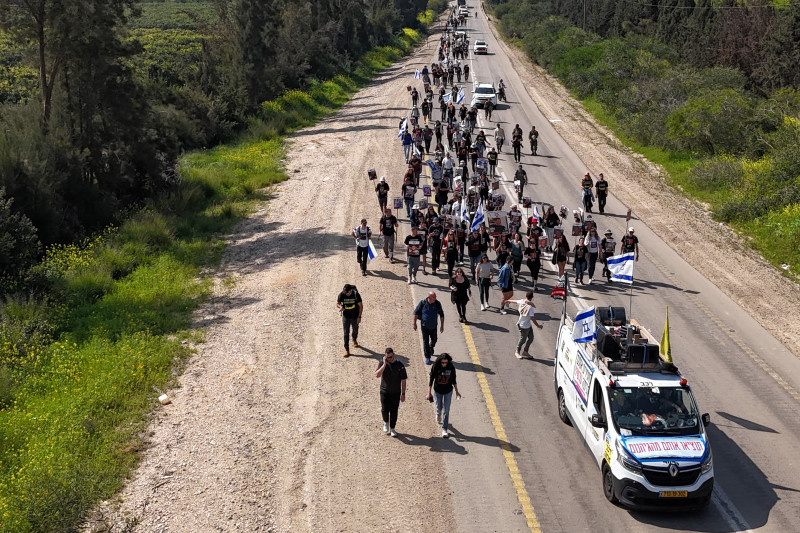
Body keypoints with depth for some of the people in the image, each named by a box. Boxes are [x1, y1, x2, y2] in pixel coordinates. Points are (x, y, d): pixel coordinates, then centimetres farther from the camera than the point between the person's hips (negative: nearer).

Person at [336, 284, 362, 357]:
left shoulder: (356, 295, -19)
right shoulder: (341, 295, -15)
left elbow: (361, 306, -9)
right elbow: (337, 303, -2)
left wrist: (359, 317, -12)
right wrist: (340, 307, -27)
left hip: (355, 316, 0)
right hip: (346, 316, 0)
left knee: (355, 330, 22)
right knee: (346, 333, -4)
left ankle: (354, 340, 54)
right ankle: (346, 349, 2)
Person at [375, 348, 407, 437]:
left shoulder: (400, 365, -7)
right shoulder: (382, 364, -6)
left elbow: (403, 381, -2)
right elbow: (377, 375, -21)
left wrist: (403, 394, -3)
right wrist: (384, 364, -27)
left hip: (396, 393, 0)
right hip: (384, 392, 0)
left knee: (394, 411, 6)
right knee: (384, 410, -6)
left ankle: (392, 428, 23)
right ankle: (386, 422, 25)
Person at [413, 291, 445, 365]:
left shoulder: (437, 304, -10)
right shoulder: (423, 302, -15)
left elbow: (441, 315, 2)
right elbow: (416, 313, -5)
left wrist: (442, 325, 2)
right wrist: (414, 323, -5)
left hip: (433, 326, 2)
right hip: (424, 326, -2)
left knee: (434, 339, 19)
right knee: (425, 341, -1)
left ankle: (431, 347, 52)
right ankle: (427, 357, 7)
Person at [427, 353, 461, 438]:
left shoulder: (451, 367, -15)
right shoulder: (435, 367, -19)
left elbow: (453, 380, 0)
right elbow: (431, 380, -9)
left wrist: (457, 391, 7)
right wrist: (429, 393, -10)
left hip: (448, 391, 0)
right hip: (438, 391, 0)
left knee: (446, 410, 0)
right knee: (439, 407, 19)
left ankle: (444, 429, 6)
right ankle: (438, 415, 55)